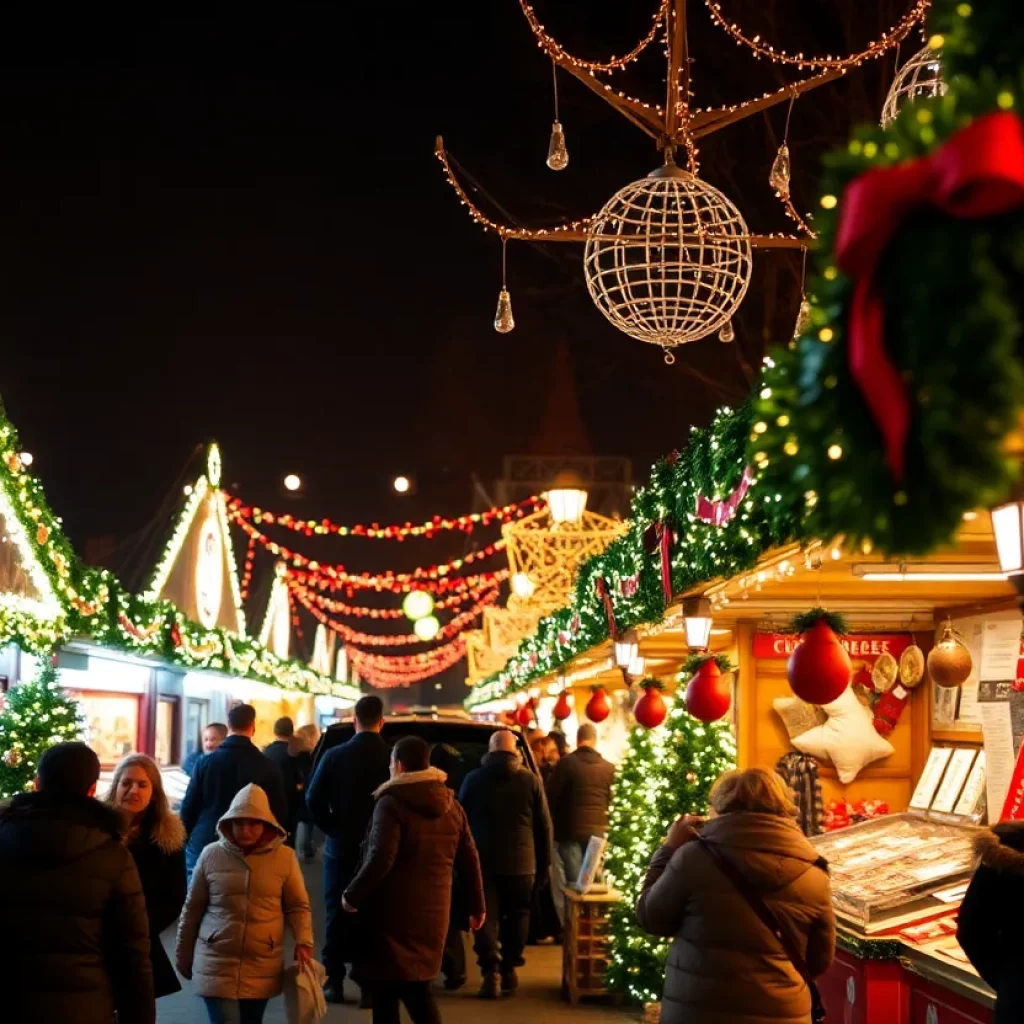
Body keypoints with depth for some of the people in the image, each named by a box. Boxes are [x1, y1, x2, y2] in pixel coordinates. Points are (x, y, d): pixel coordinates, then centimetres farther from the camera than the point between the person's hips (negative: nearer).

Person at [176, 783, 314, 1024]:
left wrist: (303, 942, -12)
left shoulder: (285, 857, -3)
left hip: (262, 968, 2)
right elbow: (192, 909, 5)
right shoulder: (212, 855, -3)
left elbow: (298, 906, 4)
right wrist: (184, 956, 11)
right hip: (217, 965, -1)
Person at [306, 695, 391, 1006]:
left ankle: (334, 982, 10)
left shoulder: (335, 755, -7)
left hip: (341, 847, 0)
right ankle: (368, 984, 5)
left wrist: (333, 829, 4)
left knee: (338, 914, 9)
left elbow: (314, 800, -9)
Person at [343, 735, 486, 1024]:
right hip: (432, 910, 6)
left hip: (394, 911, -6)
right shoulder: (451, 805, 10)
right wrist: (476, 905, 19)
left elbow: (380, 859, -21)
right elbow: (469, 861, 11)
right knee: (417, 988, 14)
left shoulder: (391, 803, -11)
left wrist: (352, 896, -10)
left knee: (385, 990, 3)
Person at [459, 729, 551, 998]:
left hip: (483, 860, 0)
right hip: (521, 862, 0)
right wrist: (544, 863, 9)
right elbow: (543, 825, 3)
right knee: (517, 916, 14)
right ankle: (508, 970, 14)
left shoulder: (474, 778, 3)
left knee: (487, 917, 3)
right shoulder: (530, 780, 1)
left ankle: (491, 971, -10)